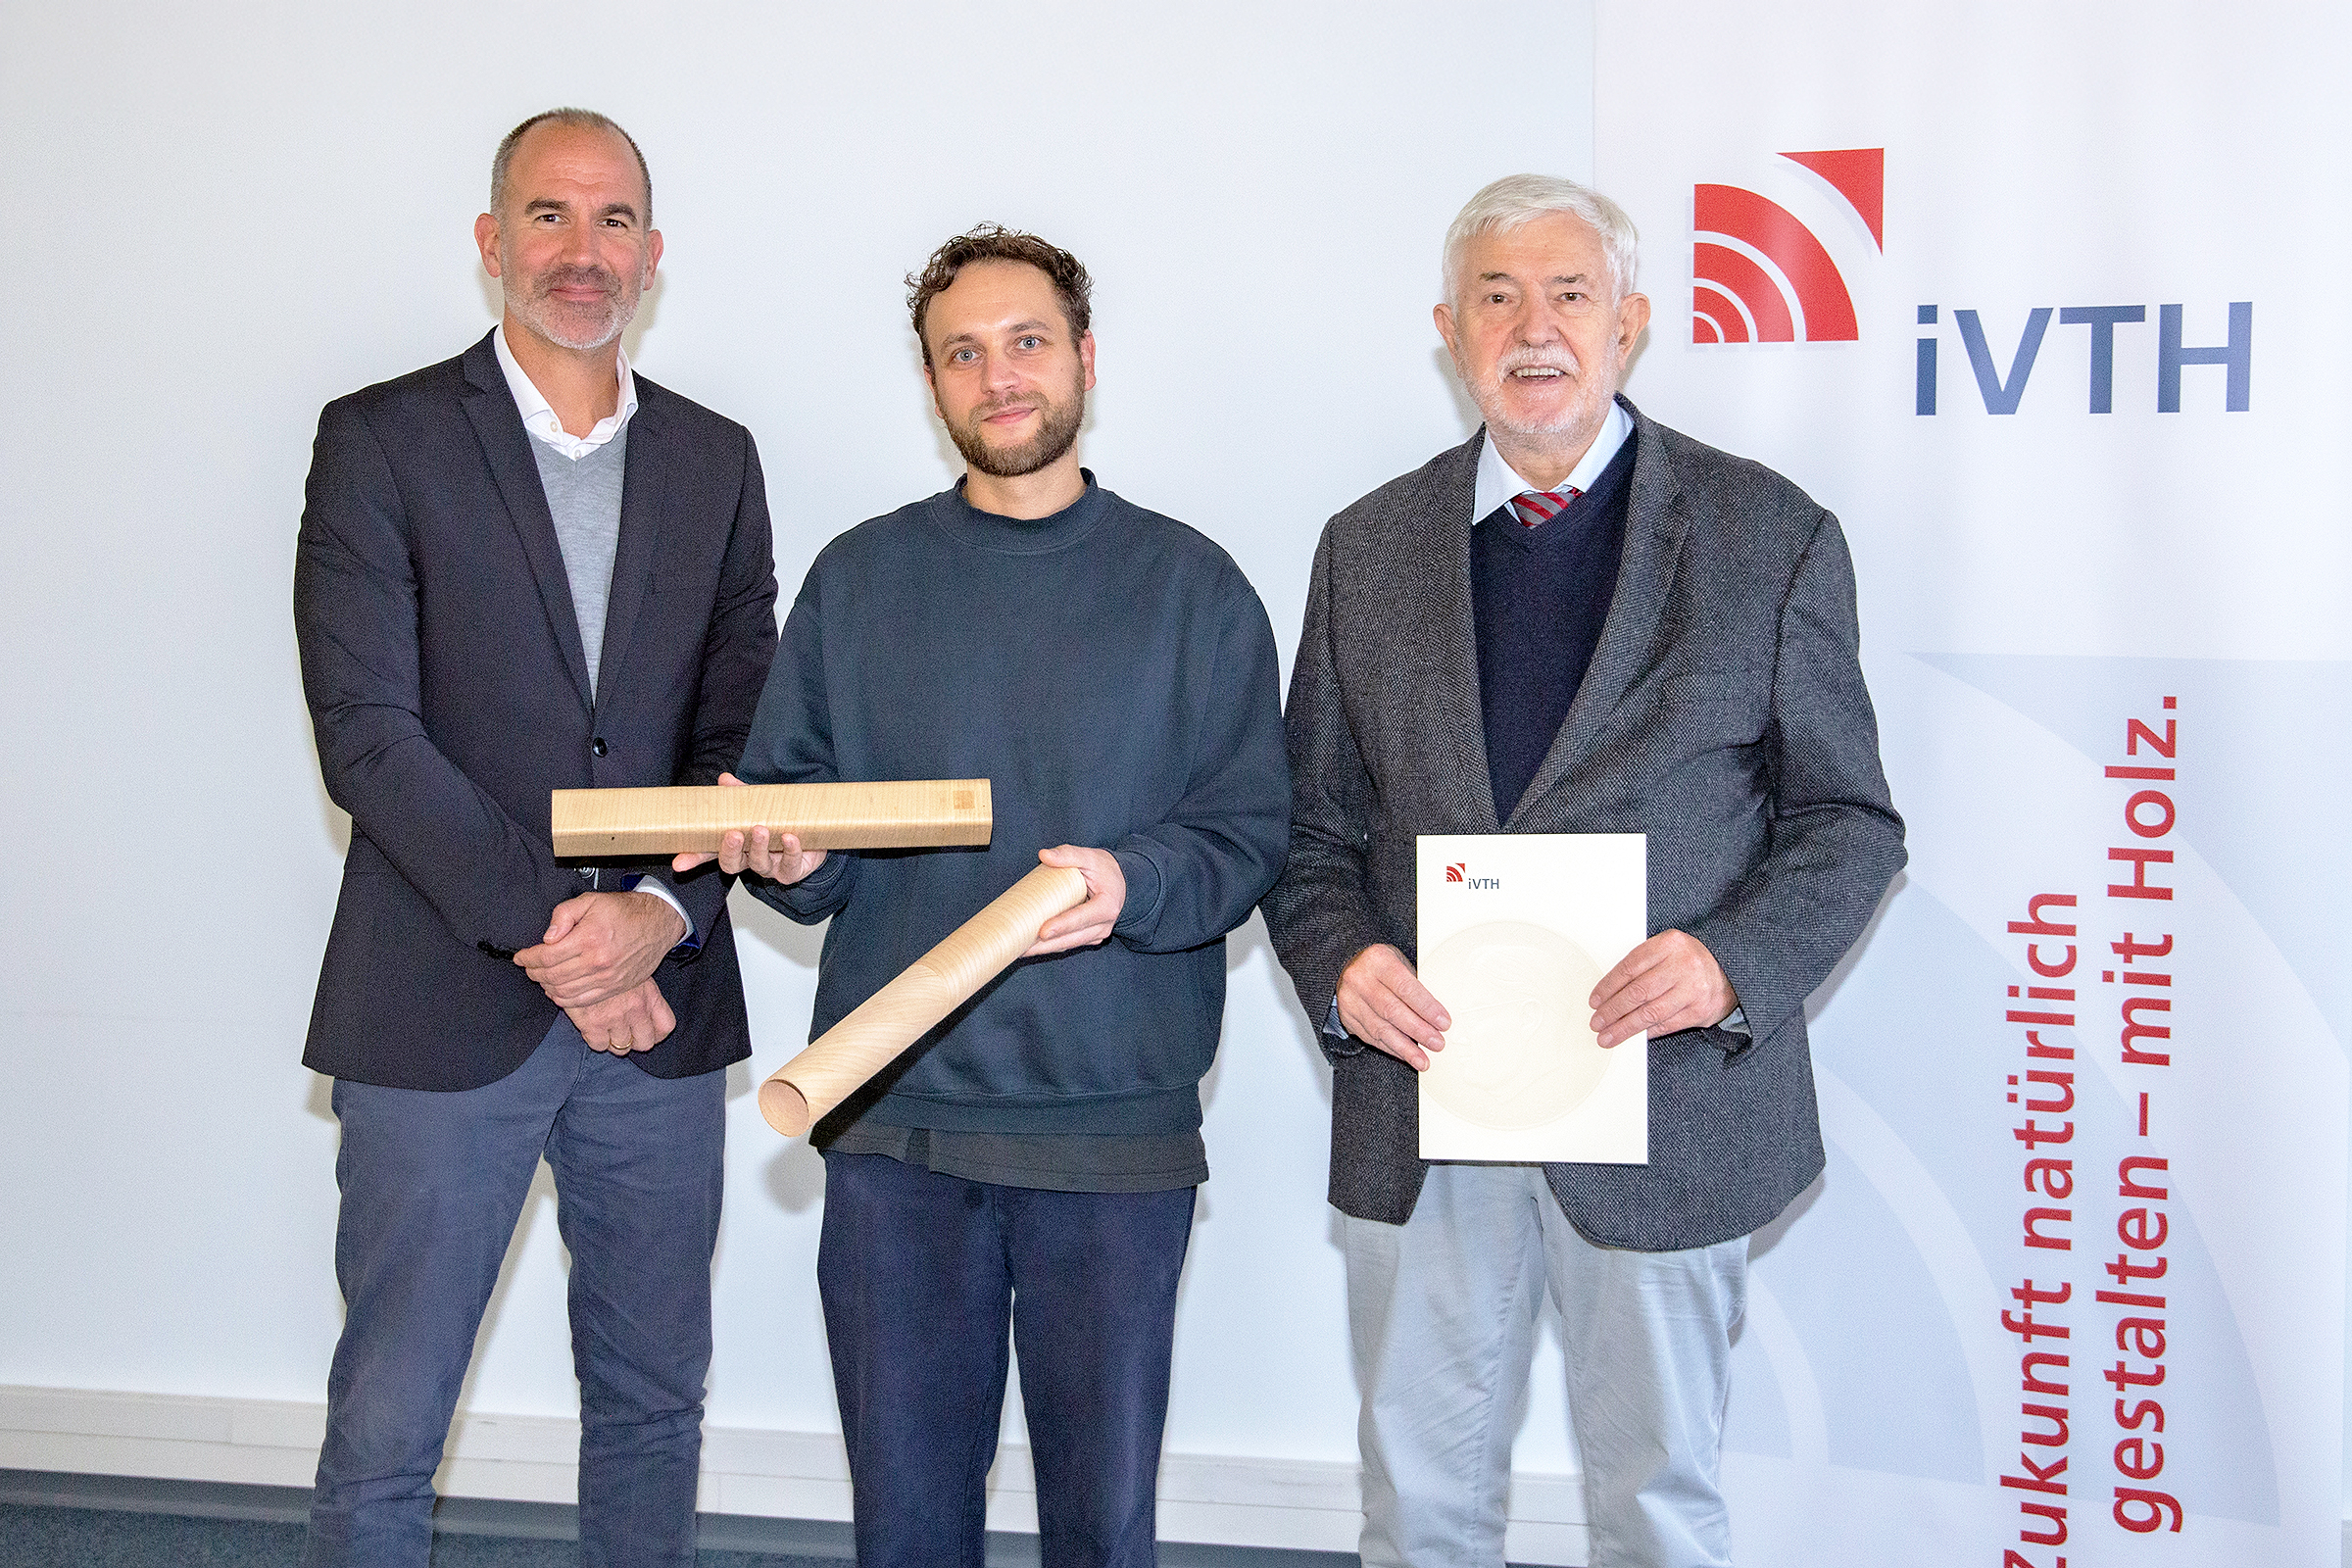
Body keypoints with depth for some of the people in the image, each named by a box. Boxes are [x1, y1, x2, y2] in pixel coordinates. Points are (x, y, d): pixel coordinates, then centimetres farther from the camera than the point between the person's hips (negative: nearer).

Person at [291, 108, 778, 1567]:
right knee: (383, 1432, 3)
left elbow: (743, 731, 6)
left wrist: (662, 916, -12)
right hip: (444, 1009, -3)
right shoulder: (381, 440, -1)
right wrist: (543, 934, -15)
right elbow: (367, 732, -9)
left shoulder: (716, 460, 10)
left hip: (659, 1004, 4)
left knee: (653, 1403, 14)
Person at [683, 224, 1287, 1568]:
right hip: (893, 1118, 2)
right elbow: (789, 793, 11)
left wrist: (1133, 881, -18)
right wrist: (789, 855, -12)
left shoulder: (1190, 585, 4)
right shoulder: (858, 579, 9)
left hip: (1117, 1124, -1)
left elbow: (1252, 830, 1)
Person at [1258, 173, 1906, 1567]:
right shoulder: (1368, 548, 7)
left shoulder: (1772, 535, -1)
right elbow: (1315, 829, 10)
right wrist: (1340, 959, -11)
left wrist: (1734, 962, -17)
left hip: (1662, 1099, -2)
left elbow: (1848, 818, 1)